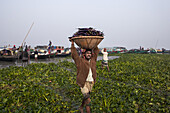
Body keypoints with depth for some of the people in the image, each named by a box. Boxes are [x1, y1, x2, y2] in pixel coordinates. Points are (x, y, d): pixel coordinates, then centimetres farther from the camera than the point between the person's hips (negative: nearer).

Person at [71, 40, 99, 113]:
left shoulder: (93, 60, 8)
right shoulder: (80, 61, -6)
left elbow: (96, 52, 19)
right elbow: (74, 54, -11)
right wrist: (72, 45, -8)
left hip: (91, 82, 6)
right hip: (83, 83, -6)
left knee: (86, 97, 20)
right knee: (88, 99, -10)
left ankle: (81, 107, 43)